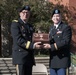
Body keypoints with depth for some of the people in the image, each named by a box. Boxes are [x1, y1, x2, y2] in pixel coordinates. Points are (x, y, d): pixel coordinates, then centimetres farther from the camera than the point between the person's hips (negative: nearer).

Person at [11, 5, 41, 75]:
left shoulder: (30, 26, 20)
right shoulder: (15, 24, -3)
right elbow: (18, 40, -15)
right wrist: (32, 45, -24)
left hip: (29, 57, 7)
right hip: (20, 56, -7)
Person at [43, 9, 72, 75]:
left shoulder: (66, 27, -7)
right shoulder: (51, 28, 17)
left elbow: (66, 42, -18)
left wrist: (51, 46, -23)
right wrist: (46, 44, -4)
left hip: (62, 58, -7)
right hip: (53, 59, 7)